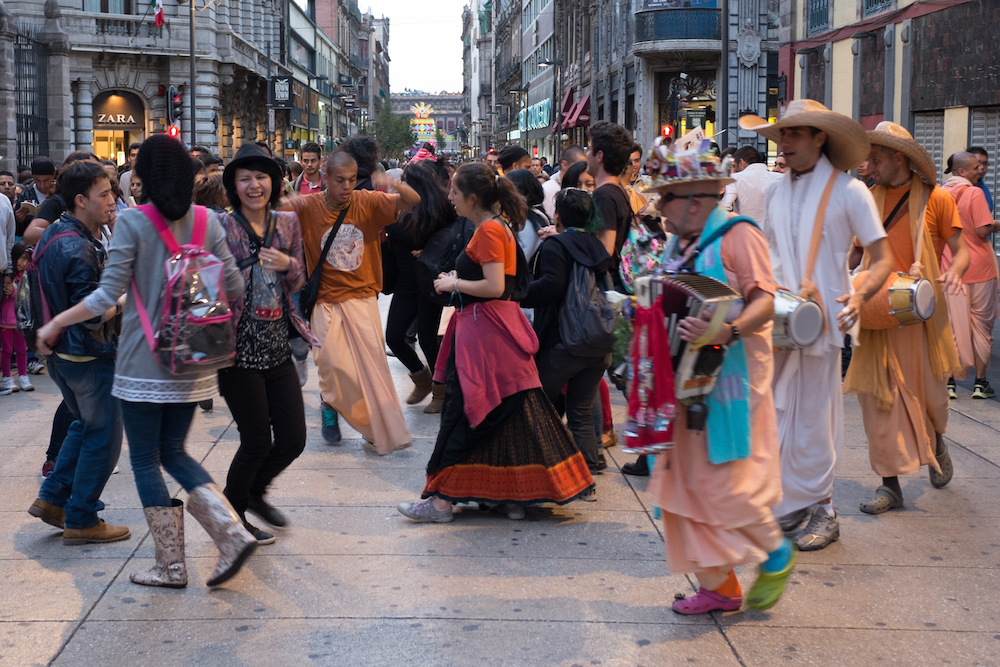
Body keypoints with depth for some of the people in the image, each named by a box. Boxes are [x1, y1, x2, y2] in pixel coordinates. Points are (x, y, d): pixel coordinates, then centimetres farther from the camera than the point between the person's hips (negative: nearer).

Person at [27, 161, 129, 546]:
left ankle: (52, 499, 26)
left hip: (63, 352, 10)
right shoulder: (78, 249, -24)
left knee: (85, 425, 25)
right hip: (88, 355, -10)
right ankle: (81, 521, 10)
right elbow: (93, 316, -25)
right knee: (103, 437, 3)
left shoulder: (56, 235, 8)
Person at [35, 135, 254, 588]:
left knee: (145, 461, 8)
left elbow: (108, 296, -13)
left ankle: (171, 566, 12)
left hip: (145, 361, -5)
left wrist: (54, 324, -1)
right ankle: (232, 532, 3)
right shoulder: (207, 220, 1)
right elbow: (234, 287, 0)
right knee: (173, 451, 18)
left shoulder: (132, 222, -11)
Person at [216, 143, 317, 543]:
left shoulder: (288, 223, 8)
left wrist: (288, 264, -7)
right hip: (239, 348, -5)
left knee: (293, 439, 7)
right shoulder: (221, 226, -7)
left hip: (278, 345, 5)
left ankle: (254, 492, 36)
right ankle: (231, 513, 25)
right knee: (257, 441, 0)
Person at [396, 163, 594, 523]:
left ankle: (442, 500, -3)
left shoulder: (489, 230, -15)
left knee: (463, 411, -6)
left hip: (484, 330, -10)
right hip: (494, 326, 10)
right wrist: (456, 280, 10)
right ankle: (513, 496, 17)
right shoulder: (499, 227, 15)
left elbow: (494, 286, -23)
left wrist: (454, 283, -10)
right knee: (507, 412, 11)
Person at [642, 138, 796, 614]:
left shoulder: (737, 236, -10)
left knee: (722, 480, -8)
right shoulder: (682, 244, 16)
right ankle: (717, 585, 16)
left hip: (730, 378, -8)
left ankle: (776, 552, 17)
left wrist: (728, 331, -34)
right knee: (685, 478, 7)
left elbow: (765, 302, -19)